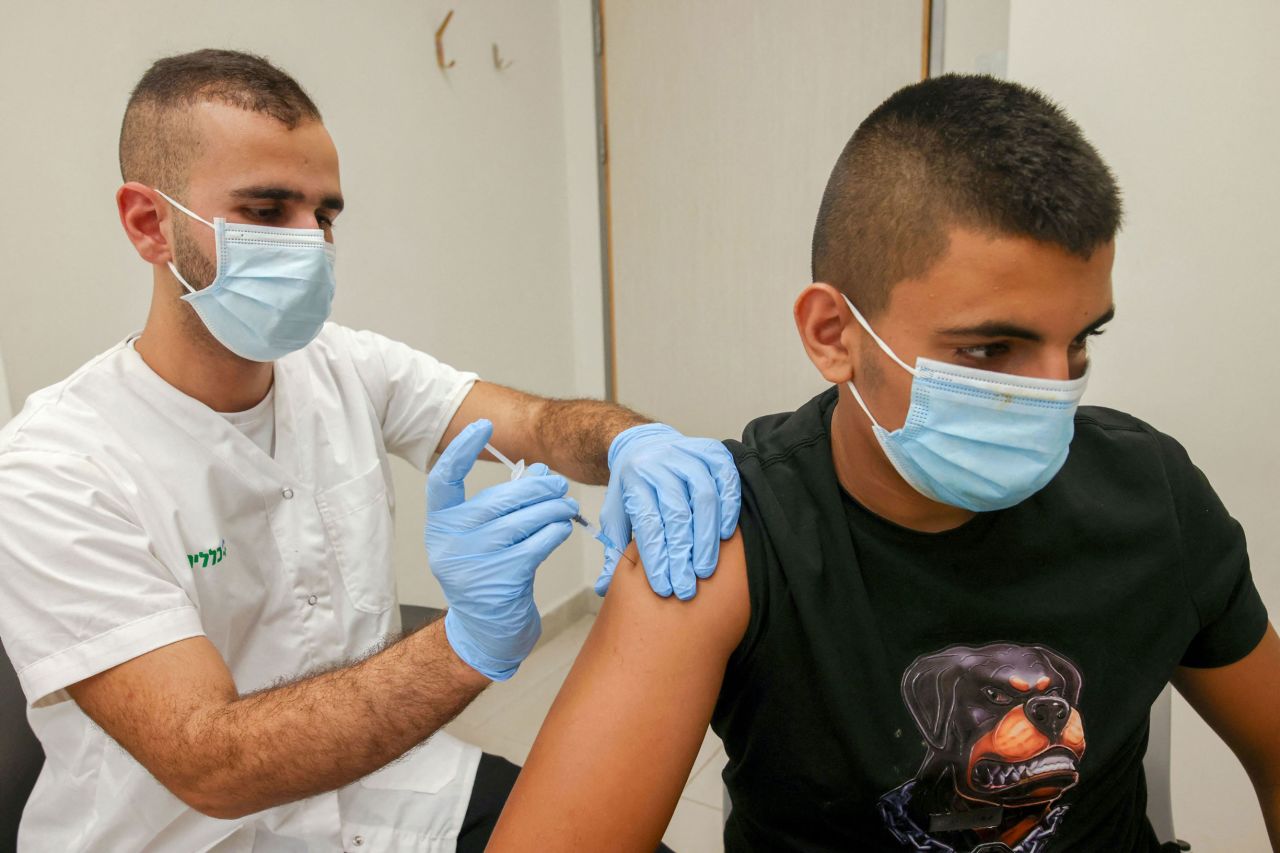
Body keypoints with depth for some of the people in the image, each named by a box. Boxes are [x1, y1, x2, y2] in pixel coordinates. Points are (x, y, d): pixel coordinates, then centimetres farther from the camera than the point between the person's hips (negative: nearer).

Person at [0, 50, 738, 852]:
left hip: (382, 779, 4)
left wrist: (635, 443, -32)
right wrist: (472, 642, -39)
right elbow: (209, 768, -25)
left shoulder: (349, 367, -3)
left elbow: (538, 421, -10)